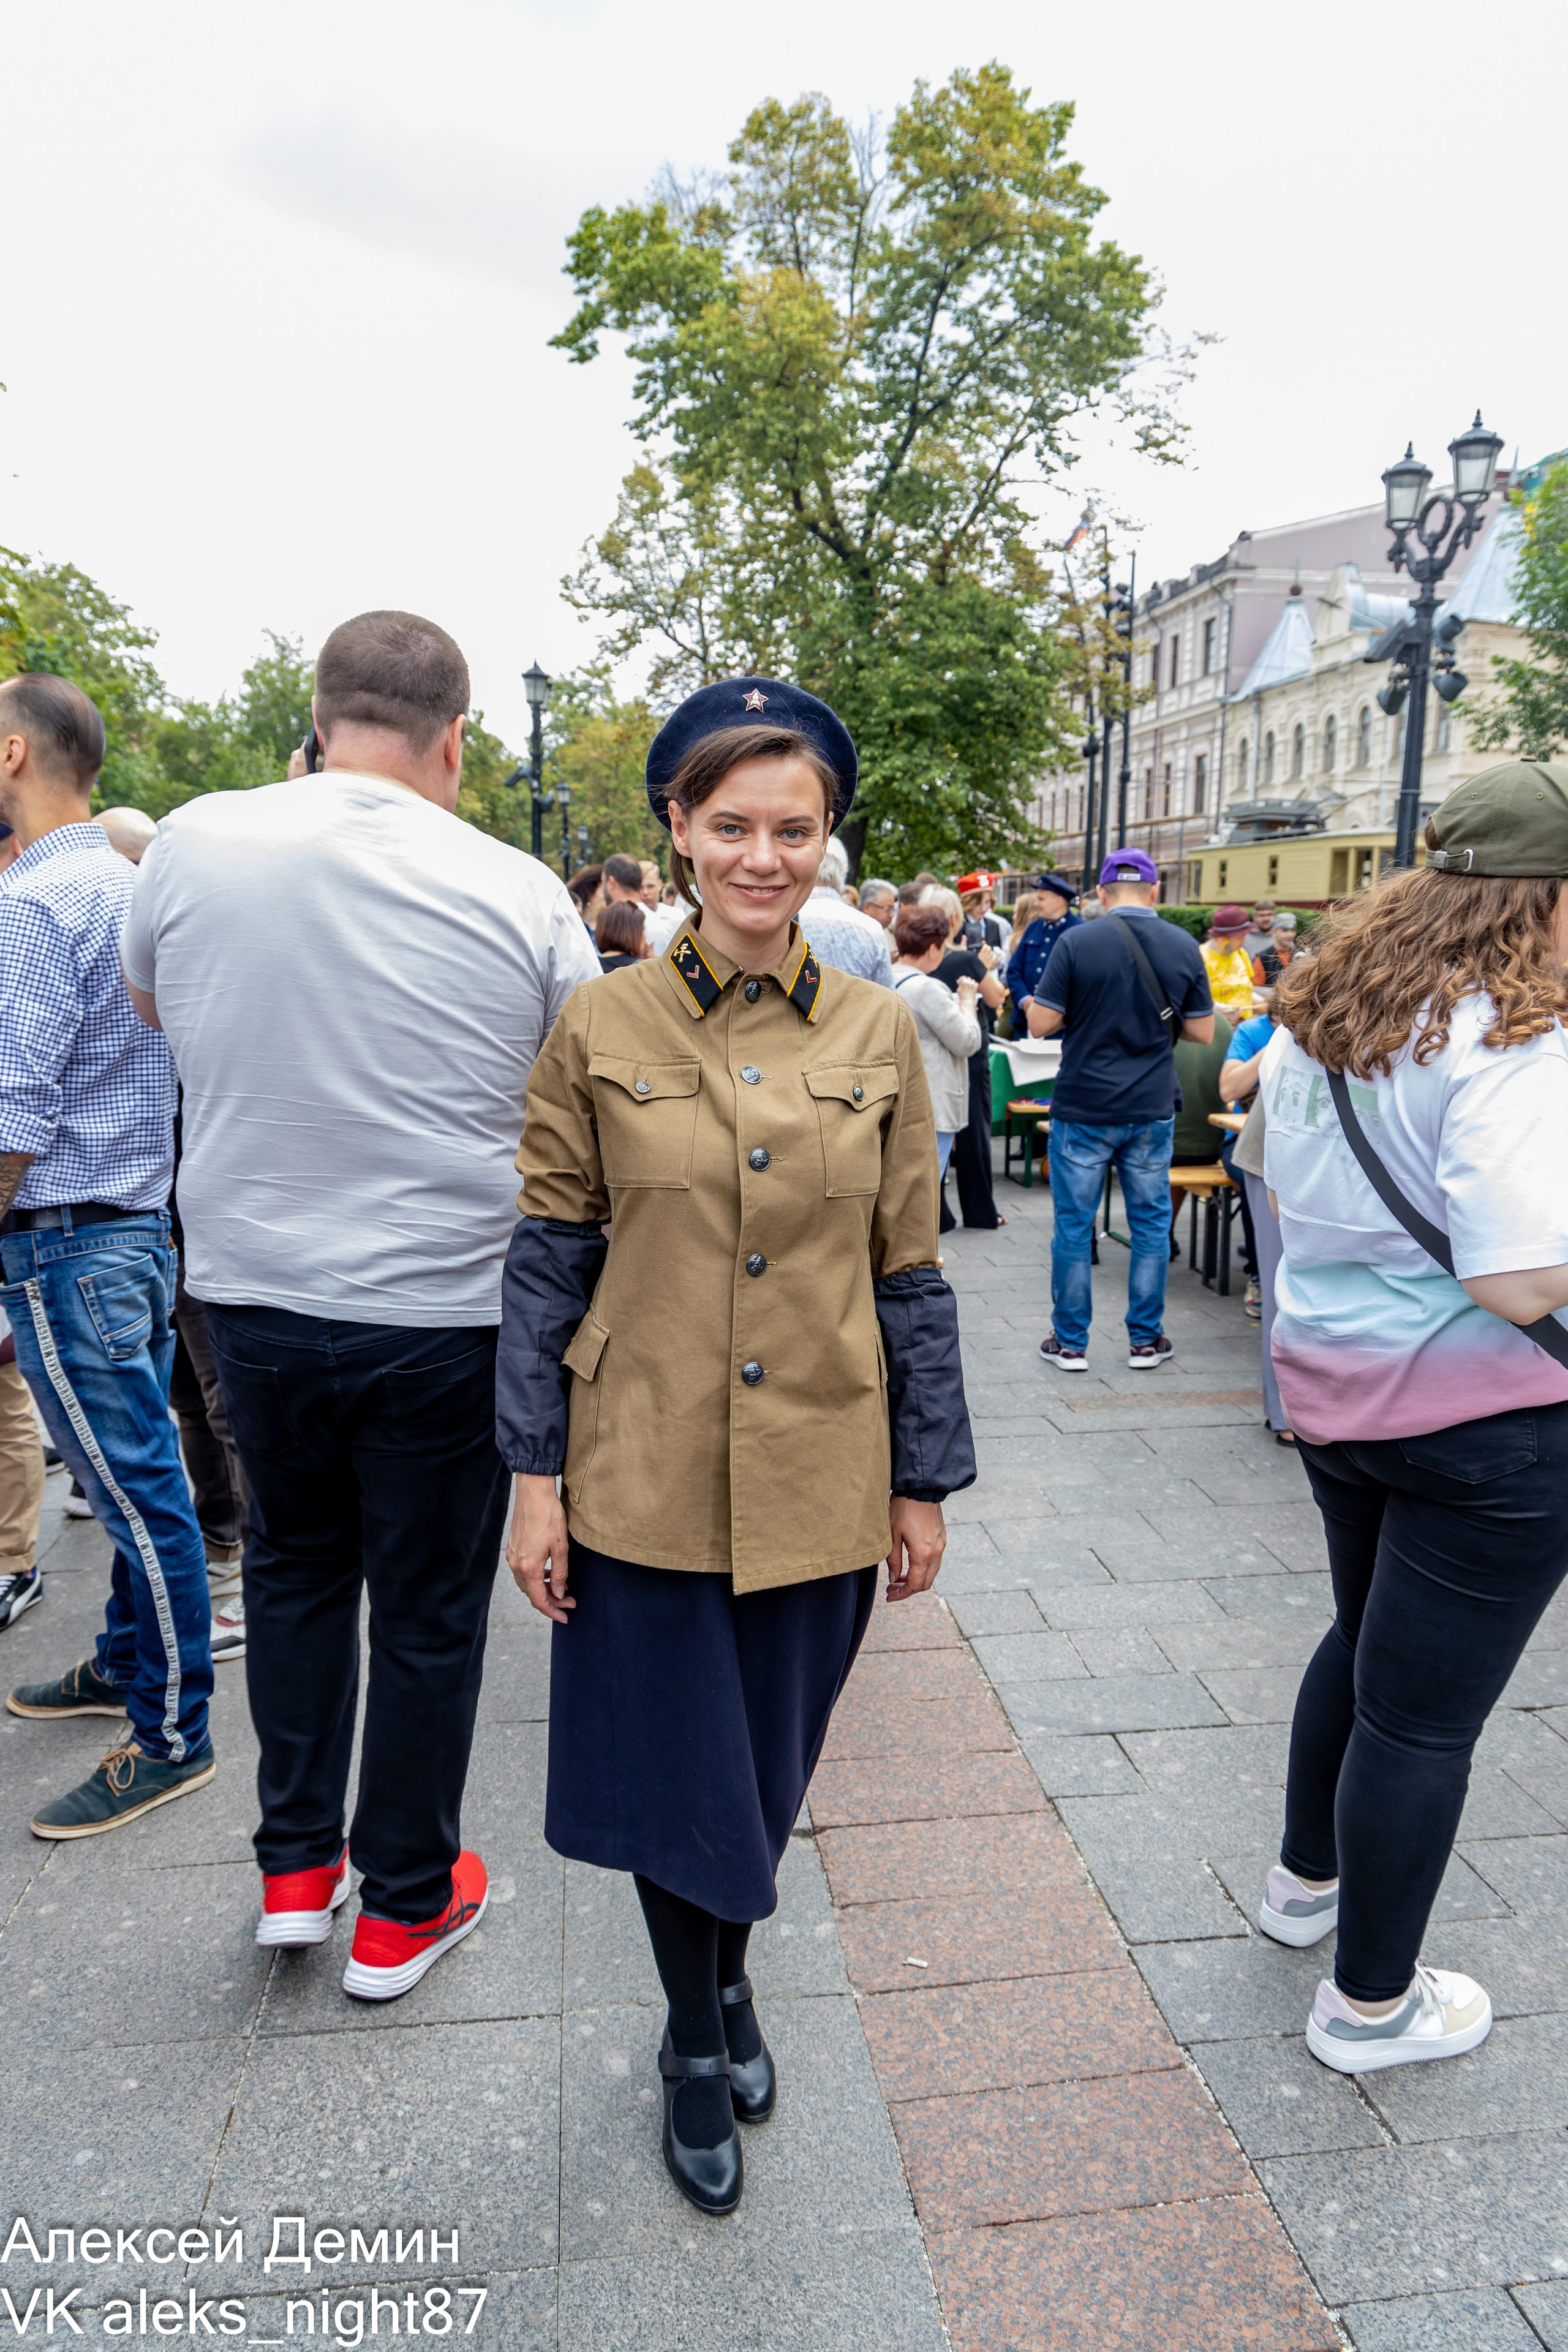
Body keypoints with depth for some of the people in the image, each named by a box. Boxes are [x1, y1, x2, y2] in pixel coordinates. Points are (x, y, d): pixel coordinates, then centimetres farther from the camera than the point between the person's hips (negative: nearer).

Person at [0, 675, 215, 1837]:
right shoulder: (136, 887, 11)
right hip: (147, 1219, 9)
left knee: (136, 1486, 0)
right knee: (138, 1473, 19)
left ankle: (171, 1736, 12)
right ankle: (128, 1663, 35)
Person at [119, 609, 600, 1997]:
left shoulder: (193, 846, -5)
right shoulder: (521, 896, -12)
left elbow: (149, 1003, 16)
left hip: (252, 1296, 3)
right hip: (446, 1313, -2)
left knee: (295, 1565, 25)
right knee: (429, 1609, 14)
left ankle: (296, 1867, 36)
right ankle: (404, 1907, 31)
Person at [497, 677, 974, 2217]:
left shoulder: (876, 1034, -2)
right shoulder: (602, 1028, -6)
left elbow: (907, 1273, 2)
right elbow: (548, 1258, -2)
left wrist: (926, 1482, 4)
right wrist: (534, 1473, -5)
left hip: (818, 1487, 2)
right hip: (645, 1484, -1)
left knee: (767, 1772, 19)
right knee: (674, 1779, 12)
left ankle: (728, 1976, 50)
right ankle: (697, 2043, 41)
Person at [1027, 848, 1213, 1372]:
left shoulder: (1076, 942, -10)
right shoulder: (1184, 947, -1)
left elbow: (1040, 1024, -10)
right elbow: (1202, 1032, 2)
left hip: (1083, 1111, -2)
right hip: (1151, 1111, 2)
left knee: (1074, 1225, 7)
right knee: (1151, 1223, 13)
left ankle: (1070, 1343, 15)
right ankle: (1145, 1340, 21)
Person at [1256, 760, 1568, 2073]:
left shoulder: (1317, 1020, 4)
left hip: (1333, 1385, 8)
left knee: (1368, 1637, 28)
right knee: (1426, 1707, 7)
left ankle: (1307, 1881, 47)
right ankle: (1372, 2005, 27)